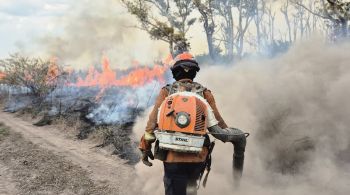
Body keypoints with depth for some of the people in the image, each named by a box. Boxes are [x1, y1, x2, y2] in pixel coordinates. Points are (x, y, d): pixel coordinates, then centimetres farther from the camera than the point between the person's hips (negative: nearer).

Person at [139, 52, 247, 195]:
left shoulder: (166, 92, 8)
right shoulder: (204, 93, 8)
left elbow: (153, 120, 3)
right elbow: (217, 123, 5)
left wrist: (145, 147, 7)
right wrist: (232, 134, 19)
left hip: (173, 156, -1)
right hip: (198, 155, 1)